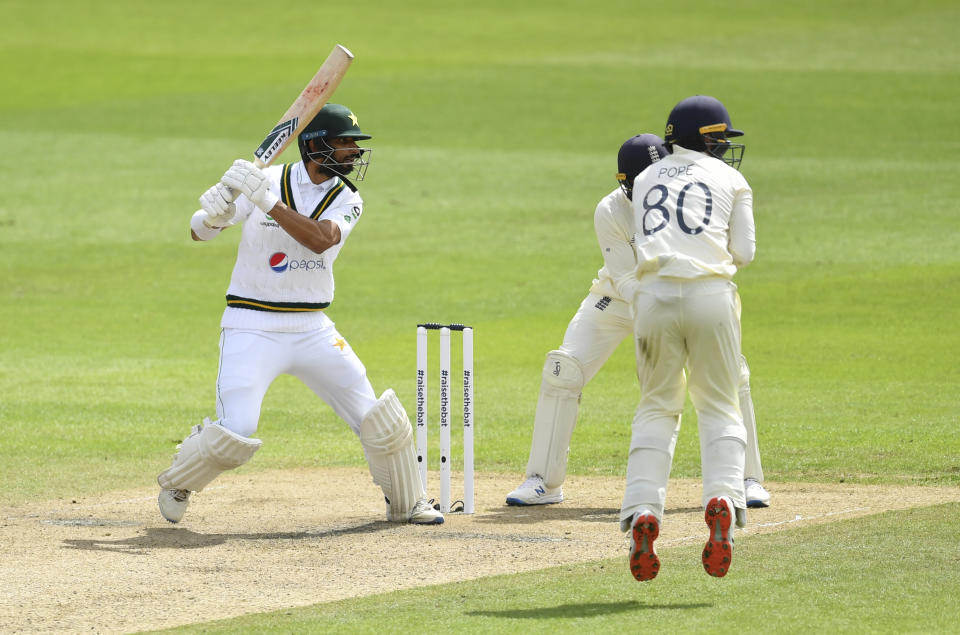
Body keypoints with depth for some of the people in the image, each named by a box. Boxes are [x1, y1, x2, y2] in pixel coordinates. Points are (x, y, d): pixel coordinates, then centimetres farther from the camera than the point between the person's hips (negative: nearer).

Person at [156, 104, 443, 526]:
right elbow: (199, 232, -6)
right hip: (253, 328, -4)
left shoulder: (346, 201, 0)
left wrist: (268, 202, -33)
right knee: (235, 431, -17)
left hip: (313, 329, 4)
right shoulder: (266, 179, -7)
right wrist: (215, 210, -30)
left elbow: (320, 239, -22)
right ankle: (176, 484, 11)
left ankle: (405, 504, 25)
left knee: (378, 420, 2)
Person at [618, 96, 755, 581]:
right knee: (719, 408, 8)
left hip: (653, 295, 2)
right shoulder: (730, 181, 13)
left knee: (657, 408, 11)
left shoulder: (645, 181, 22)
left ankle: (643, 510, -5)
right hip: (711, 295, -2)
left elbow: (644, 247, 17)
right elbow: (744, 252, 8)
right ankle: (723, 498, -16)